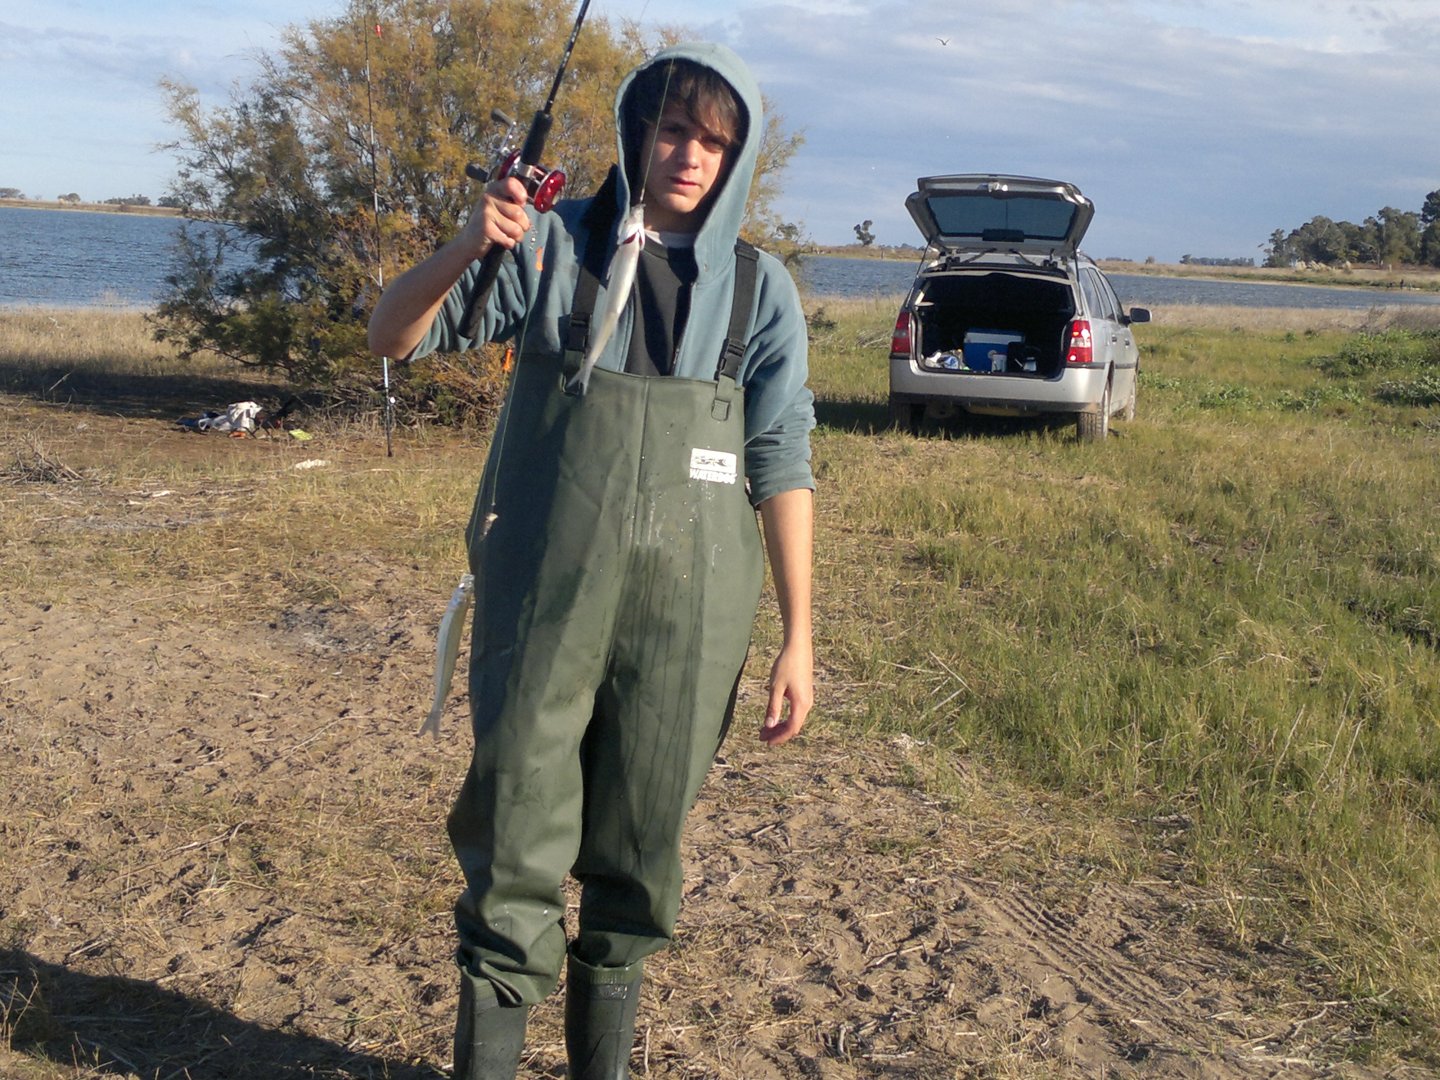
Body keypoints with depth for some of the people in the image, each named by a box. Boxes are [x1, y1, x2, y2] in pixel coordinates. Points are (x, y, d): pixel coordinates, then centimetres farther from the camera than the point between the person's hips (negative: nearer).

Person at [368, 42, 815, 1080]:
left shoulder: (758, 286, 5)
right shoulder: (553, 243, 3)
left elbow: (781, 469, 4)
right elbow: (394, 334, 3)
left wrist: (798, 638, -1)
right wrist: (468, 246, -16)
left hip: (685, 610, 1)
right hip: (544, 598, -1)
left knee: (643, 849, 11)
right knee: (517, 840, 2)